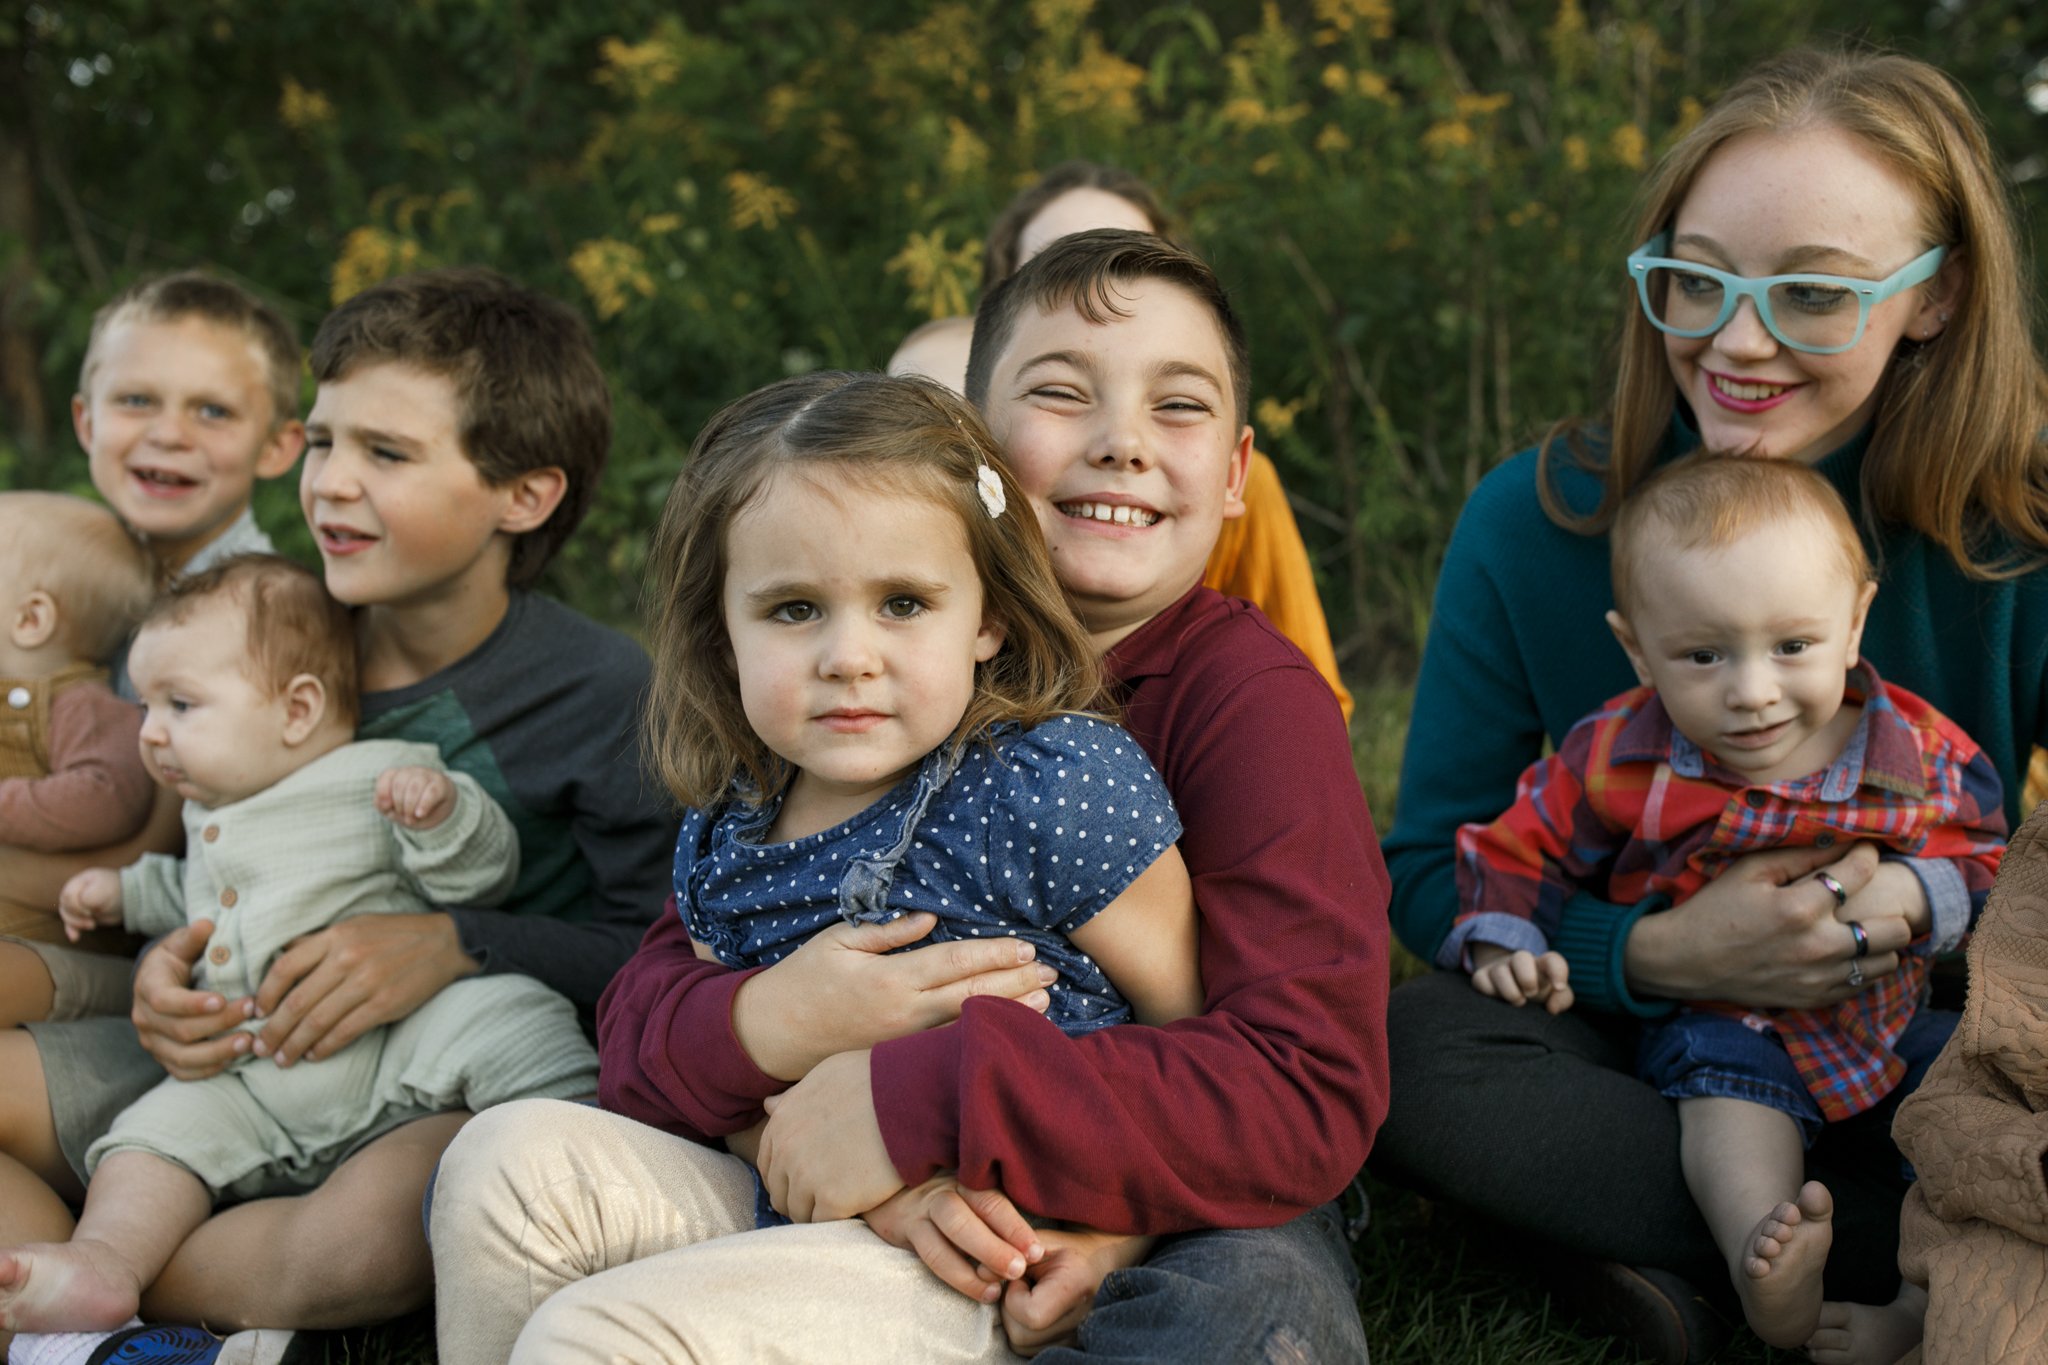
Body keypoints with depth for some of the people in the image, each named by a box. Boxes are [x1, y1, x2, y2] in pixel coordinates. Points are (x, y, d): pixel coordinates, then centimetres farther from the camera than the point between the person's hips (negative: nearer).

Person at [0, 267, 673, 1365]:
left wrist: (454, 947, -24)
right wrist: (168, 965, -8)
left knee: (380, 1220, -40)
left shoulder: (600, 694, -12)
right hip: (240, 1064, 6)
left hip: (447, 1092, -6)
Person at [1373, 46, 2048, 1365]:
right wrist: (1655, 952, -23)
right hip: (1644, 1041, 2)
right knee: (1411, 1051, -31)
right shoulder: (1536, 522, -9)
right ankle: (1901, 1259, -22)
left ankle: (1672, 1249, -17)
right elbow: (1432, 869, -6)